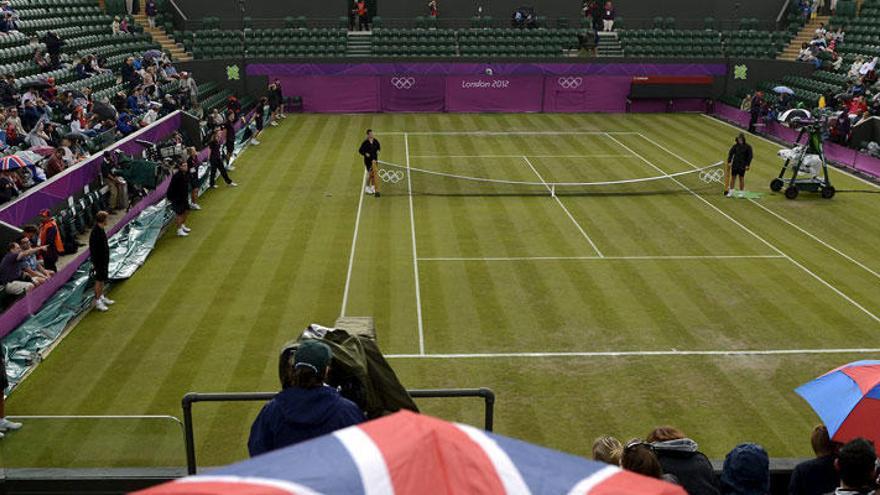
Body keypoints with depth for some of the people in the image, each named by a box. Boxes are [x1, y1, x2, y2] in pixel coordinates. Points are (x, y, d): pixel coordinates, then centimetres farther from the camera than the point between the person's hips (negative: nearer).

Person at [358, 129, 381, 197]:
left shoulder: (375, 141, 2)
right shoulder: (365, 142, -13)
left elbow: (379, 147, 19)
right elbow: (360, 150, -9)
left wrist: (378, 151, -1)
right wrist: (365, 154, -24)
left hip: (375, 159, 5)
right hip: (368, 160, -5)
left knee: (374, 174, 9)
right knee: (370, 174, -5)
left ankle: (372, 187, 24)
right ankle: (367, 187, 11)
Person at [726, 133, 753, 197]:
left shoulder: (747, 147, -5)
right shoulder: (735, 146, 1)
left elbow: (750, 156, -4)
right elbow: (730, 153, 5)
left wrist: (748, 165, -9)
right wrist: (729, 162, -4)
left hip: (742, 166, -2)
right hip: (734, 165, 2)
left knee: (741, 178, 5)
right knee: (732, 178, 5)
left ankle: (741, 192, 14)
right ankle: (731, 192, 13)